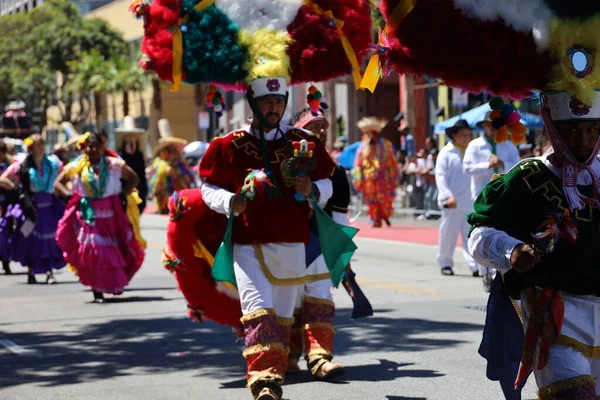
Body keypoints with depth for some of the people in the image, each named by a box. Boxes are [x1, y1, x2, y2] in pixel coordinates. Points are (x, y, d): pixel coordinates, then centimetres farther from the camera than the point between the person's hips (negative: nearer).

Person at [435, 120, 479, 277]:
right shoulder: (446, 152, 1)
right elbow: (440, 175, -4)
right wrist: (448, 195, -16)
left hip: (470, 202, 2)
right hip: (452, 202, -2)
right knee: (448, 234, 6)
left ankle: (476, 266, -7)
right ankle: (445, 264, 20)